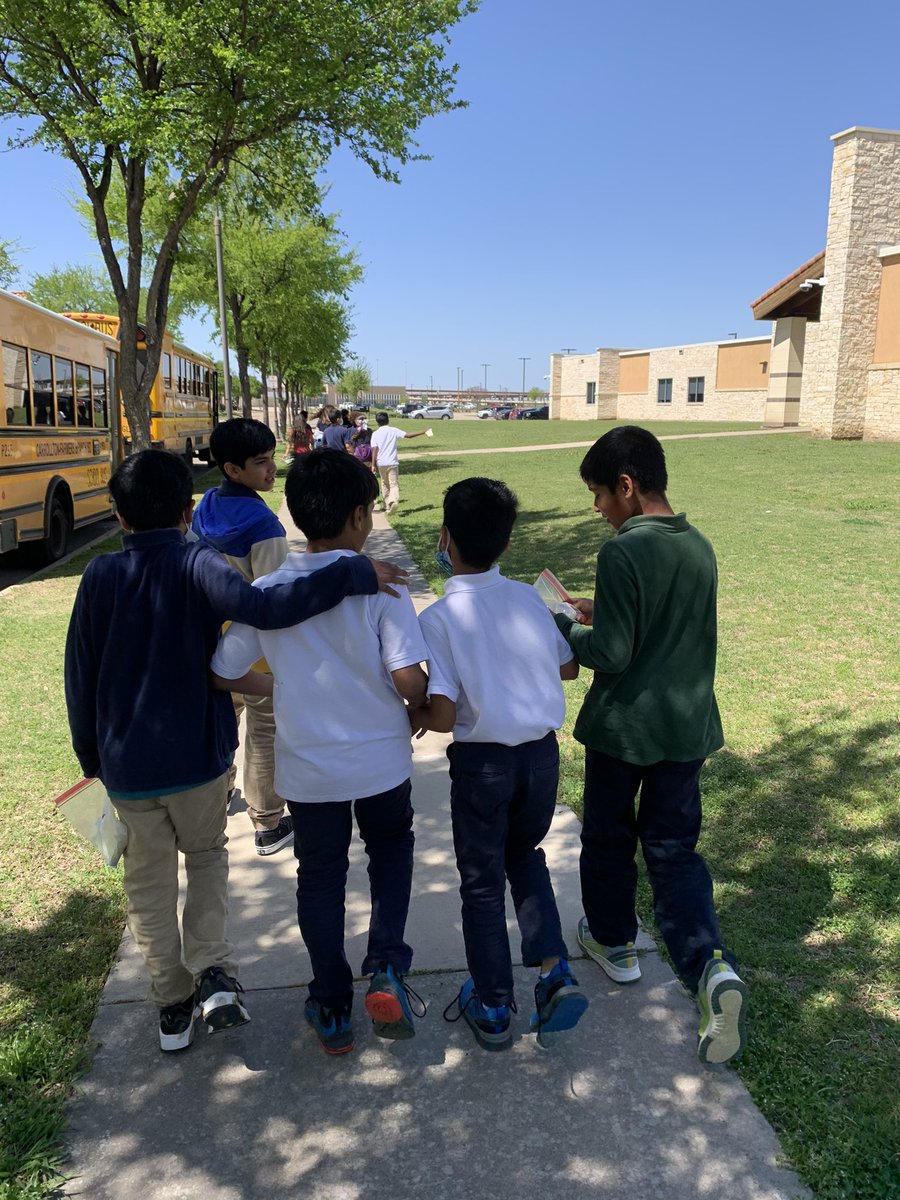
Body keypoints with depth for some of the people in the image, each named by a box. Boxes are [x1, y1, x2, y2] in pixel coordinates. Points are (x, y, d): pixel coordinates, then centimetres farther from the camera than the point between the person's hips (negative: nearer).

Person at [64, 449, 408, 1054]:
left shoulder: (100, 576, -4)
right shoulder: (197, 564, -14)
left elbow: (80, 679, 1)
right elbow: (261, 607, -35)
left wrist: (92, 757, 14)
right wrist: (354, 574, -34)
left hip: (126, 764, 2)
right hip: (198, 756, -2)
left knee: (151, 885, 18)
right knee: (207, 854, 24)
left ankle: (174, 1007, 28)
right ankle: (213, 970, 9)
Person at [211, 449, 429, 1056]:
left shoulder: (267, 590, -9)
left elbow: (224, 675, -4)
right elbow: (408, 678, -21)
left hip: (308, 766, 2)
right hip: (381, 760, -1)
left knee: (320, 879, 20)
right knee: (392, 849, 27)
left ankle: (332, 1011, 30)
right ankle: (386, 971, 15)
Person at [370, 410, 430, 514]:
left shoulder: (375, 434, 1)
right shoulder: (393, 431, -1)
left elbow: (374, 450, -6)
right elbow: (408, 435, -8)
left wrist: (373, 465, -4)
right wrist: (423, 432, -1)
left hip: (381, 464, 2)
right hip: (392, 462, -2)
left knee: (385, 485, 18)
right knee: (394, 484, -6)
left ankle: (388, 506, 23)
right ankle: (394, 501, -33)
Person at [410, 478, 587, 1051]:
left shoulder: (439, 618, -16)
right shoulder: (529, 599, -2)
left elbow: (442, 716, -20)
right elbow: (569, 668, 10)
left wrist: (412, 718, 2)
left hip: (483, 761, -4)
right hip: (542, 751, 4)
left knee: (482, 881, 15)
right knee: (525, 855, 28)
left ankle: (492, 1009, 27)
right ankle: (556, 972, 17)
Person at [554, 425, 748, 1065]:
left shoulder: (623, 550, -20)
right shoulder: (700, 546, 3)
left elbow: (611, 653, -20)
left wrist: (565, 627, -4)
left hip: (623, 725, -6)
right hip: (686, 725, 6)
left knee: (608, 836, 18)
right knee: (674, 848, 12)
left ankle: (614, 940, 37)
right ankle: (712, 967, -5)